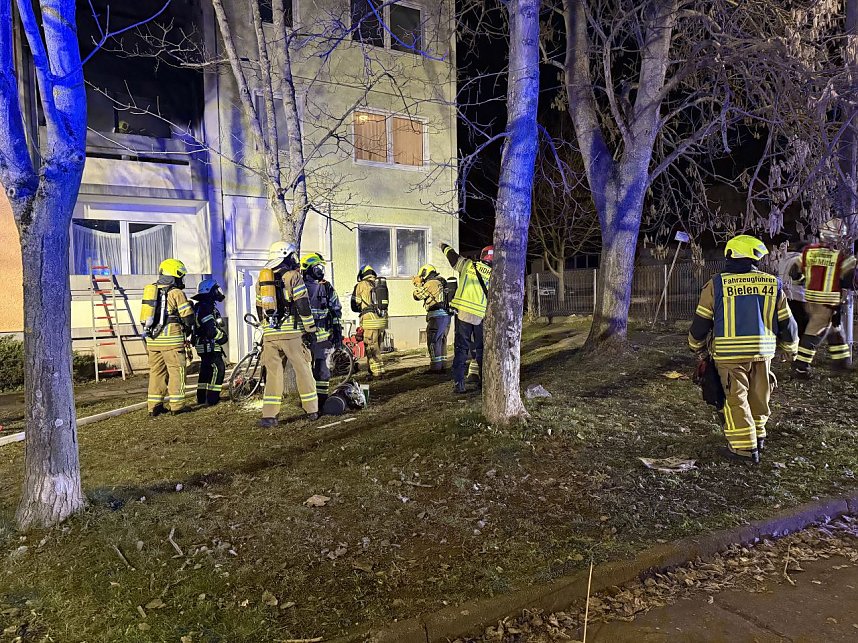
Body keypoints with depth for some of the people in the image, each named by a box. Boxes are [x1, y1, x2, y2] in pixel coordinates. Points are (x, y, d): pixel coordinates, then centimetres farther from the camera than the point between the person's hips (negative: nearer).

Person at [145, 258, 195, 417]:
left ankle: (154, 406, 15)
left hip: (152, 339, 6)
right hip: (171, 339, -6)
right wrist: (187, 330, 10)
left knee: (156, 371, 12)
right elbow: (188, 316, -8)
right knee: (176, 370, 1)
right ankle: (177, 405, 3)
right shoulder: (177, 293, -6)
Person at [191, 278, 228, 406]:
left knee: (206, 371, 16)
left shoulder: (200, 306, 16)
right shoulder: (206, 307, -19)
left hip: (204, 346, 11)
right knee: (218, 369, -11)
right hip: (209, 346, -11)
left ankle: (201, 398, 24)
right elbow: (211, 330, -25)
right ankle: (212, 399, -11)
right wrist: (223, 336, -10)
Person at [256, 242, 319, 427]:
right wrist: (311, 329, -5)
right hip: (292, 333, -4)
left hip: (269, 335, 4)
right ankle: (312, 410, 14)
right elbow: (303, 306, -10)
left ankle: (269, 415, 3)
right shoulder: (293, 276, -5)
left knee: (273, 373, 7)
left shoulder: (261, 280, 13)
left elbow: (260, 309, 19)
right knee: (303, 370, 7)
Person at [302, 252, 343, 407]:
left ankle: (322, 398, 7)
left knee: (322, 367, 0)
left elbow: (336, 311, 10)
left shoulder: (327, 287, 7)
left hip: (323, 334, 0)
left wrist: (338, 331, 3)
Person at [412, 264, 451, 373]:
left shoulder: (431, 283, -8)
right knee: (441, 341, 15)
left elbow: (418, 296, -2)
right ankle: (443, 365, 19)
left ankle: (436, 367, -5)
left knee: (433, 342, -5)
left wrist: (417, 284, 13)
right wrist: (421, 284, 25)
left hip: (437, 315, -9)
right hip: (446, 316, 9)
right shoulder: (441, 282, 19)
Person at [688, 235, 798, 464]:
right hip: (763, 351, 3)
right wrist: (790, 347, 25)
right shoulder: (772, 284, 1)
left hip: (730, 353, -3)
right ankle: (758, 435, 36)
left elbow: (701, 322, -2)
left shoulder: (716, 285, -7)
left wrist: (698, 347, 15)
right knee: (758, 396, 20)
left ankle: (745, 447, 6)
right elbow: (786, 322, 7)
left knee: (736, 398, 5)